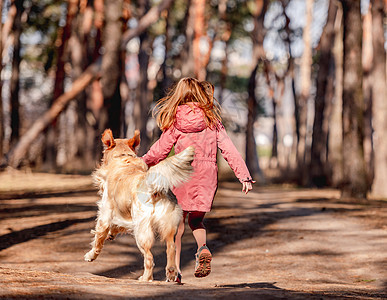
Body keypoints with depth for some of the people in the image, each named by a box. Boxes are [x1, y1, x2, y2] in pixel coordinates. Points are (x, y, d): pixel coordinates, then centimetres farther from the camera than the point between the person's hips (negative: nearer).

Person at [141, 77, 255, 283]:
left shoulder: (175, 120, 1)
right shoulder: (211, 119, 3)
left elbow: (160, 150, 4)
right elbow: (228, 148, -1)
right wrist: (244, 175, -1)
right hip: (207, 173, 1)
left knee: (178, 221, 11)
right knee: (196, 219, 17)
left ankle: (175, 268, 5)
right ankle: (203, 248, -13)